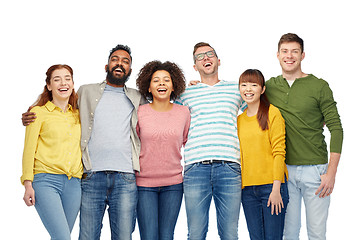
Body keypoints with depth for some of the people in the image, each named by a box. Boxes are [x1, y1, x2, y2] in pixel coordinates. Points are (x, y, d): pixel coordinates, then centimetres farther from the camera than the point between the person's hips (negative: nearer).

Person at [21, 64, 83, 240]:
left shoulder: (78, 114, 17)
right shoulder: (38, 112, 5)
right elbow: (29, 150, 2)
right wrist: (28, 184, -6)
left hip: (74, 184, 4)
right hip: (46, 180, -4)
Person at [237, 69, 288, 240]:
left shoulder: (272, 113, -3)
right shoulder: (239, 119, 13)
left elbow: (279, 152, -9)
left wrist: (276, 188, -14)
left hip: (271, 186, -4)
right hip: (247, 189, 5)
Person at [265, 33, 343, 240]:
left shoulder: (319, 86, -2)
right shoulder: (269, 87, 6)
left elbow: (336, 129, -4)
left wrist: (331, 172, -10)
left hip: (315, 169, -2)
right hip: (283, 169, 2)